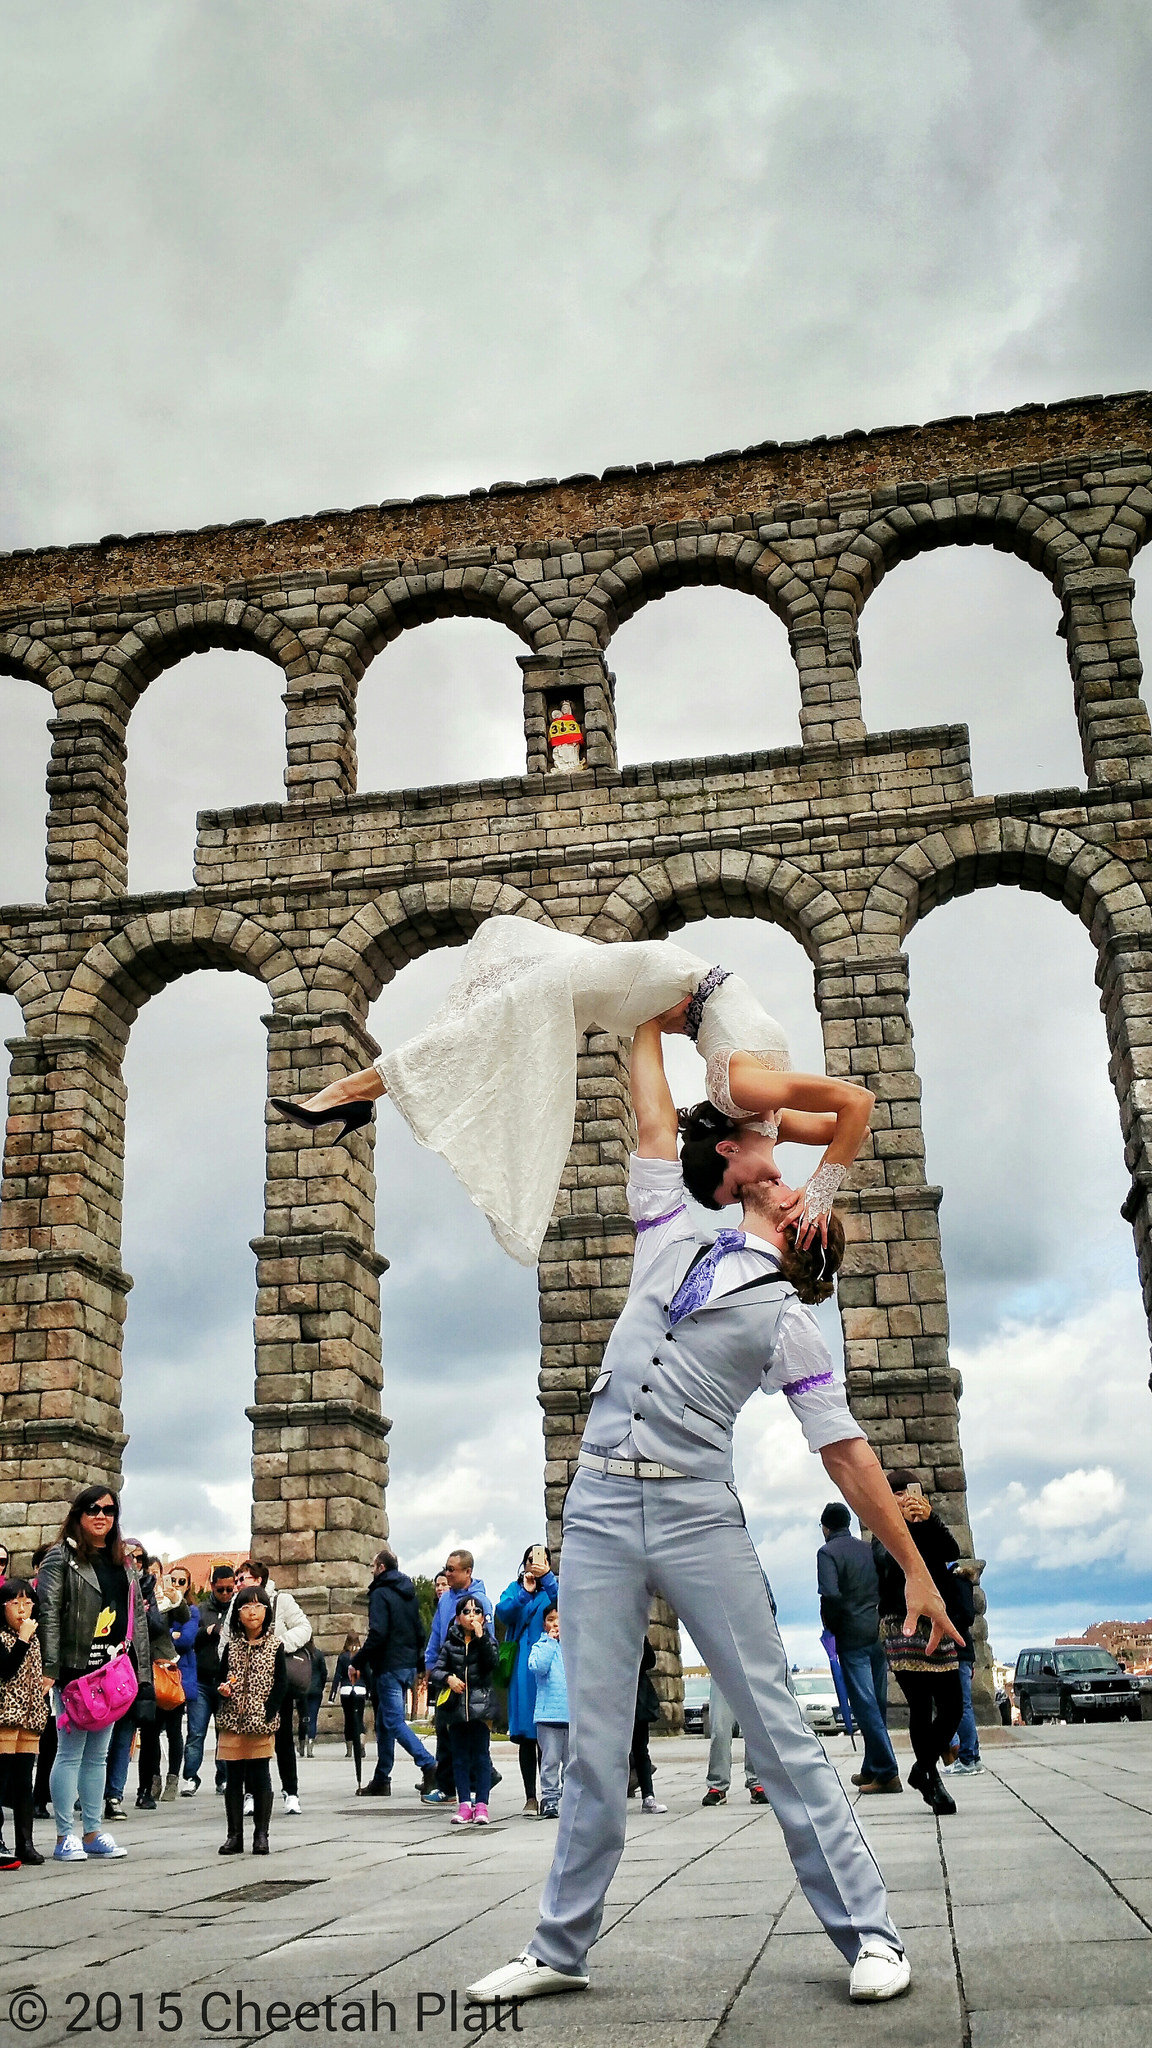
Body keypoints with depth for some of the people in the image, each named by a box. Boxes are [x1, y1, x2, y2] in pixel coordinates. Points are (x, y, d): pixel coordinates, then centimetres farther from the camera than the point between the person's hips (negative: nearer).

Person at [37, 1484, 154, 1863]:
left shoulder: (123, 1562, 15)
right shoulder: (62, 1556, -3)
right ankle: (65, 1835, 6)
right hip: (75, 1670, -6)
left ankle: (93, 1832, 18)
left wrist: (142, 1671, 11)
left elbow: (137, 1618, 17)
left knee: (98, 1755, 12)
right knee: (71, 1752, -2)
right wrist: (50, 1668, -17)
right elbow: (48, 1614, -10)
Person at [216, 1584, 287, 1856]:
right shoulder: (231, 1646, 8)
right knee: (233, 1778, 6)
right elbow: (221, 1678, 15)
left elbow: (281, 1683, -1)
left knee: (260, 1777, -1)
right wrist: (222, 1689, -8)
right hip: (232, 1721, 3)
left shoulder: (274, 1645, 1)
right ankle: (234, 1835, 13)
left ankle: (261, 1834, 8)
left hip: (261, 1722, -2)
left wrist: (268, 1714, -10)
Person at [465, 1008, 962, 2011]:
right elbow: (655, 1122, 21)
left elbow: (848, 1455, 7)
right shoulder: (673, 1241, 15)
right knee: (596, 1743, 6)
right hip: (598, 1513, 2)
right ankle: (561, 1948, 16)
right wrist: (653, 1023, 28)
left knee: (777, 1728, 0)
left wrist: (917, 1570, 5)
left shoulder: (789, 1323, 8)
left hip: (699, 1520, -2)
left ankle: (868, 1930, 10)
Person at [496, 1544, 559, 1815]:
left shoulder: (553, 1587, 9)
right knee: (525, 1736, 3)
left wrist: (547, 1577, -25)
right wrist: (525, 1593, -16)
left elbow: (562, 1607, -12)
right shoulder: (515, 1588, 14)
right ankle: (530, 1796, 8)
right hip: (521, 1668, 1)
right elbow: (503, 1613, -3)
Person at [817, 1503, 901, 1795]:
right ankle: (872, 1769, 23)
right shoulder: (870, 1548, 13)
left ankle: (888, 1774, -9)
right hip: (879, 1634, 6)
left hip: (852, 1637, -6)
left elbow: (830, 1594, -19)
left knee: (865, 1705, -5)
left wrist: (829, 1626, -4)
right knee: (877, 1703, 13)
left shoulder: (827, 1552, -6)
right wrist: (882, 1619, 16)